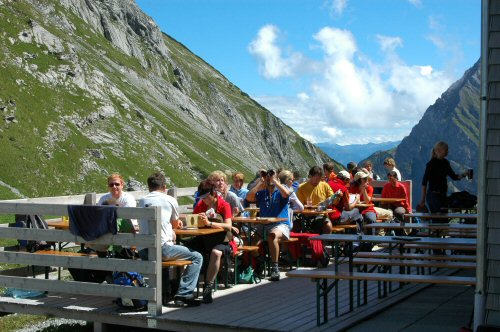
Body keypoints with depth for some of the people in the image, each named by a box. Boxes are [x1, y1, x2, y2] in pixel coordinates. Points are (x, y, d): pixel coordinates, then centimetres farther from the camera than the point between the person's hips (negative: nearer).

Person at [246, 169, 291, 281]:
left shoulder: (280, 192, 9)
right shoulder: (261, 193, 18)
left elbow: (286, 193, -15)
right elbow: (249, 197, 1)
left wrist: (275, 181, -5)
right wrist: (260, 183, 5)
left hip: (281, 225, -4)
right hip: (264, 225, 4)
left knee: (272, 235, -36)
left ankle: (275, 268, -32)